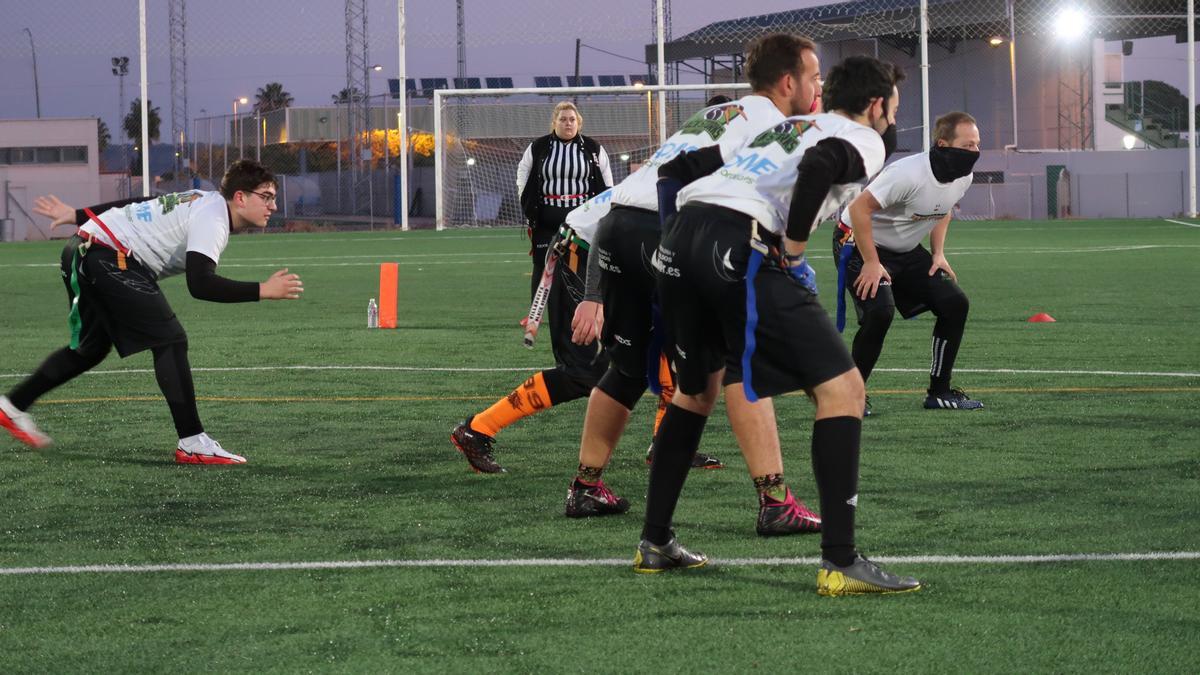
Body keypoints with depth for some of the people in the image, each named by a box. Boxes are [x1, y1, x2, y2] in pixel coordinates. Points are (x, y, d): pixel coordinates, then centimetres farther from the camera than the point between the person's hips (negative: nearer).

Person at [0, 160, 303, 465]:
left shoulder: (204, 201, 17)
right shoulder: (211, 220, -14)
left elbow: (136, 205, 24)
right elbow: (199, 285, -27)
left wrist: (77, 216, 32)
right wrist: (263, 291, -26)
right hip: (109, 260, -11)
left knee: (91, 348, 25)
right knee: (170, 341, -12)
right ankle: (192, 444, -15)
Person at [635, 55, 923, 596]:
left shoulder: (779, 129, 34)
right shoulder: (864, 140, 11)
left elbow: (676, 169, 34)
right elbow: (818, 165, -14)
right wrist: (793, 248, -6)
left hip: (678, 246, 8)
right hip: (741, 249, -8)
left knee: (697, 389, 29)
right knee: (842, 388, -3)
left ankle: (655, 544, 33)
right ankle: (839, 562, -9)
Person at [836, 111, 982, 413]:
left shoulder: (963, 178, -7)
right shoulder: (909, 174, -33)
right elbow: (860, 209, -30)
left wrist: (938, 253, 4)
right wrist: (871, 263, -27)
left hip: (906, 251, 8)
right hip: (859, 243, -8)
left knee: (955, 304, -2)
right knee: (880, 311, -28)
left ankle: (939, 392, 9)